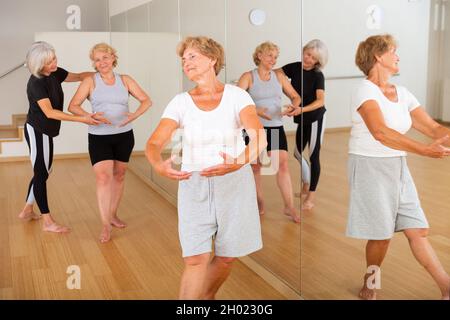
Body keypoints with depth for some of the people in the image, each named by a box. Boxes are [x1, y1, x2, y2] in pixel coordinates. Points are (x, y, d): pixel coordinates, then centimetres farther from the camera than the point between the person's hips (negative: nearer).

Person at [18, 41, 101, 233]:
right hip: (36, 131, -8)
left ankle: (27, 211, 30)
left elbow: (77, 76, 12)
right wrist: (81, 119, -33)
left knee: (43, 171, 15)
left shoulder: (55, 74, -1)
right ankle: (47, 222, 4)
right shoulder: (36, 83, -23)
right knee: (41, 173, -3)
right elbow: (49, 112, -28)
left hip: (45, 131, 8)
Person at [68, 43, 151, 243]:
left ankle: (113, 215, 31)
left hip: (124, 136, 3)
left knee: (119, 175, 13)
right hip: (99, 137, -3)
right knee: (103, 177, -12)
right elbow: (73, 106, -7)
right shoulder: (90, 82, -3)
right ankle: (105, 225, -5)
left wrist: (134, 115, -18)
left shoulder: (125, 80, 3)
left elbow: (146, 101, 1)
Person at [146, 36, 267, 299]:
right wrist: (159, 165, -36)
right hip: (194, 185, 0)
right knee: (196, 259, -10)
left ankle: (207, 297, 37)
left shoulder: (237, 95, -6)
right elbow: (154, 143, -12)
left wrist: (239, 162, -42)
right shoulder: (181, 102, -1)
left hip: (234, 182, 0)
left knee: (227, 257, 8)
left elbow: (259, 137, -21)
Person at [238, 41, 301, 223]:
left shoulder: (279, 76, 8)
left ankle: (289, 207, 0)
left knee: (283, 164, -5)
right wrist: (256, 110, -27)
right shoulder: (248, 77, -3)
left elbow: (295, 96, 12)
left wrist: (293, 105, -11)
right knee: (255, 166, 8)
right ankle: (259, 203, 23)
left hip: (276, 127, 2)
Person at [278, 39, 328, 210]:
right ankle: (306, 185, 38)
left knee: (313, 156, -2)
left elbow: (320, 101, -29)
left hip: (315, 118, -6)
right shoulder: (294, 67, -5)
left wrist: (301, 109, -44)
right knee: (297, 153, 16)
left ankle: (311, 196, 7)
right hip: (301, 119, 6)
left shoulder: (318, 76, -17)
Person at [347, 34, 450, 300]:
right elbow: (380, 132, -30)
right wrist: (424, 150, -37)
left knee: (418, 230, 7)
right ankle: (370, 287, 26)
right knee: (382, 234, 3)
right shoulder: (365, 90, -14)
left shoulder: (403, 93, 8)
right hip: (370, 167, -6)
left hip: (398, 168, 6)